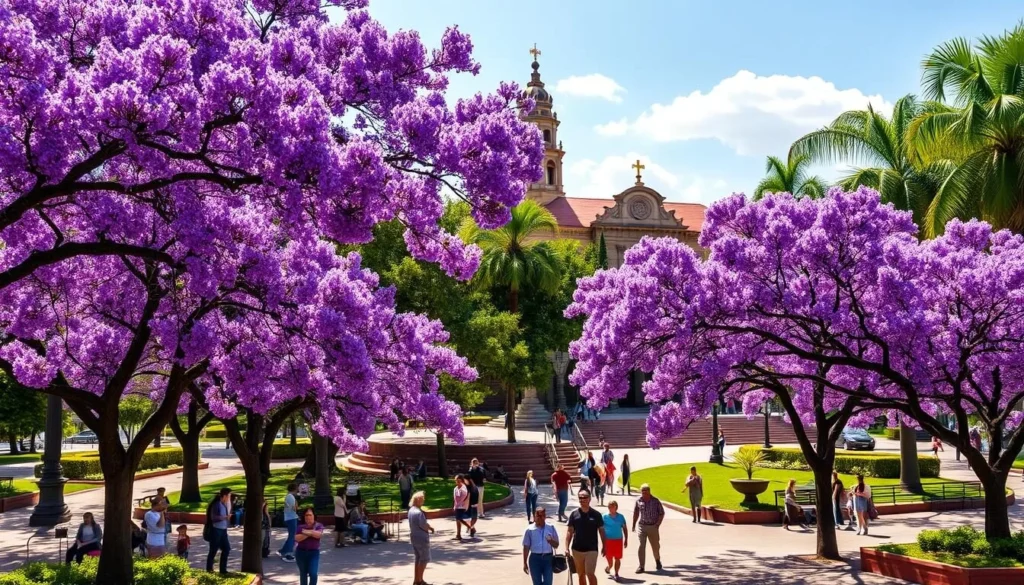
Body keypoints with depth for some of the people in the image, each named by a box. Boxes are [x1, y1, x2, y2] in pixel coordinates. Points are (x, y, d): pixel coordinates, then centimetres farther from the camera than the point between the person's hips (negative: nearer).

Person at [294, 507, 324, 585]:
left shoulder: (319, 526, -2)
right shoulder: (301, 527, 0)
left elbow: (319, 534, -23)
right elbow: (297, 538, -14)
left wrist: (307, 532, -21)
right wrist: (309, 534, -21)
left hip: (314, 552, -2)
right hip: (301, 552, 2)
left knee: (313, 573, -11)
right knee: (303, 573, 13)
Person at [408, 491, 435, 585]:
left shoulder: (411, 510, 6)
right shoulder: (419, 512, -23)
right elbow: (424, 526, -23)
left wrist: (428, 526, 2)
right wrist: (431, 528, -4)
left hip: (413, 537, 9)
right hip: (421, 538, -9)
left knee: (417, 558, 16)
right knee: (424, 559, 3)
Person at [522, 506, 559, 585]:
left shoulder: (551, 528, 3)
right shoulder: (530, 530, 0)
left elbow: (556, 545, 5)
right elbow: (526, 547, 3)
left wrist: (551, 541, -18)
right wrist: (525, 563, 2)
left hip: (548, 558, 0)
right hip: (535, 558, 0)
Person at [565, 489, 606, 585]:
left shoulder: (596, 514, -3)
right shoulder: (574, 514, 1)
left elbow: (601, 531, 3)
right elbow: (570, 532, 3)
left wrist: (604, 546, -1)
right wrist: (567, 547, -4)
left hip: (591, 549, -3)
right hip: (577, 549, 3)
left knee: (590, 574, -11)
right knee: (581, 574, 13)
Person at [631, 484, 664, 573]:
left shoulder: (656, 501, -7)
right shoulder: (638, 500, -1)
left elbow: (662, 513, 1)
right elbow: (636, 513, 12)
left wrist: (657, 524, -9)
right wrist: (634, 525, 13)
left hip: (653, 527, -1)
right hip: (641, 526, 1)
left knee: (656, 546, 13)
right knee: (641, 546, -8)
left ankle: (657, 560, 41)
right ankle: (641, 566, -3)